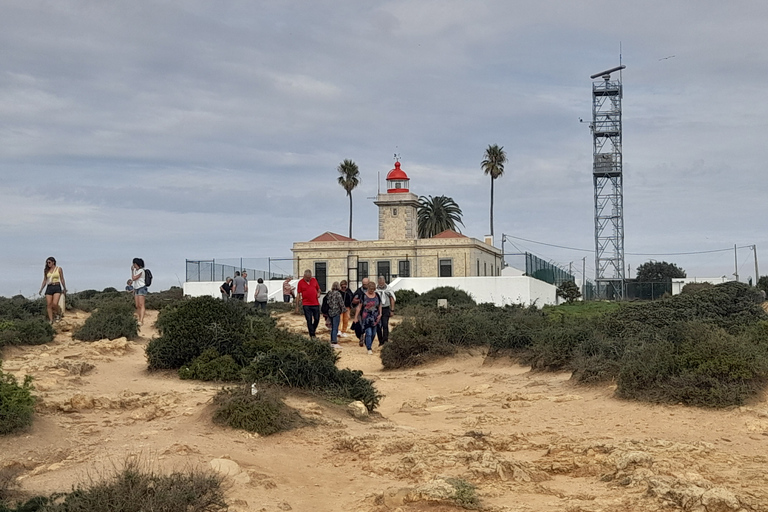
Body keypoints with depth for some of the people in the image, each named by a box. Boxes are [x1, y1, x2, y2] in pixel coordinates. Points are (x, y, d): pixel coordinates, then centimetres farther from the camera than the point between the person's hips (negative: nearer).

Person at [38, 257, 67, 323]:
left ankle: (59, 313, 11)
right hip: (49, 288, 4)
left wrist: (64, 288, 12)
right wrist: (41, 290, 8)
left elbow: (62, 280, 7)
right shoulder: (46, 270, 10)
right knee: (49, 305, -3)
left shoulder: (59, 269, 1)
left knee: (54, 304, -19)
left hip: (57, 287, -4)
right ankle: (51, 320, 3)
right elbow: (44, 281, 14)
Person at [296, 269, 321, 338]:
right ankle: (312, 335, 5)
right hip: (306, 305, -3)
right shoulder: (301, 282, -1)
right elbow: (298, 294, 0)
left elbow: (318, 289, 20)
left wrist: (318, 293, -3)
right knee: (309, 320, -1)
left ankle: (313, 329, 31)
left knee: (317, 319, 6)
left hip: (316, 304, 3)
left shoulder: (314, 280, 7)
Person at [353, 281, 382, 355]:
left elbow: (380, 305, 14)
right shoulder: (364, 296, -5)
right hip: (366, 318, -4)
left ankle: (369, 344, 35)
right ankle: (369, 349, -7)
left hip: (375, 318, 4)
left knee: (373, 333, 12)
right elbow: (359, 307, -2)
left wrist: (380, 314, 0)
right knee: (368, 333, -11)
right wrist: (356, 317, -4)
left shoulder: (377, 295, 6)